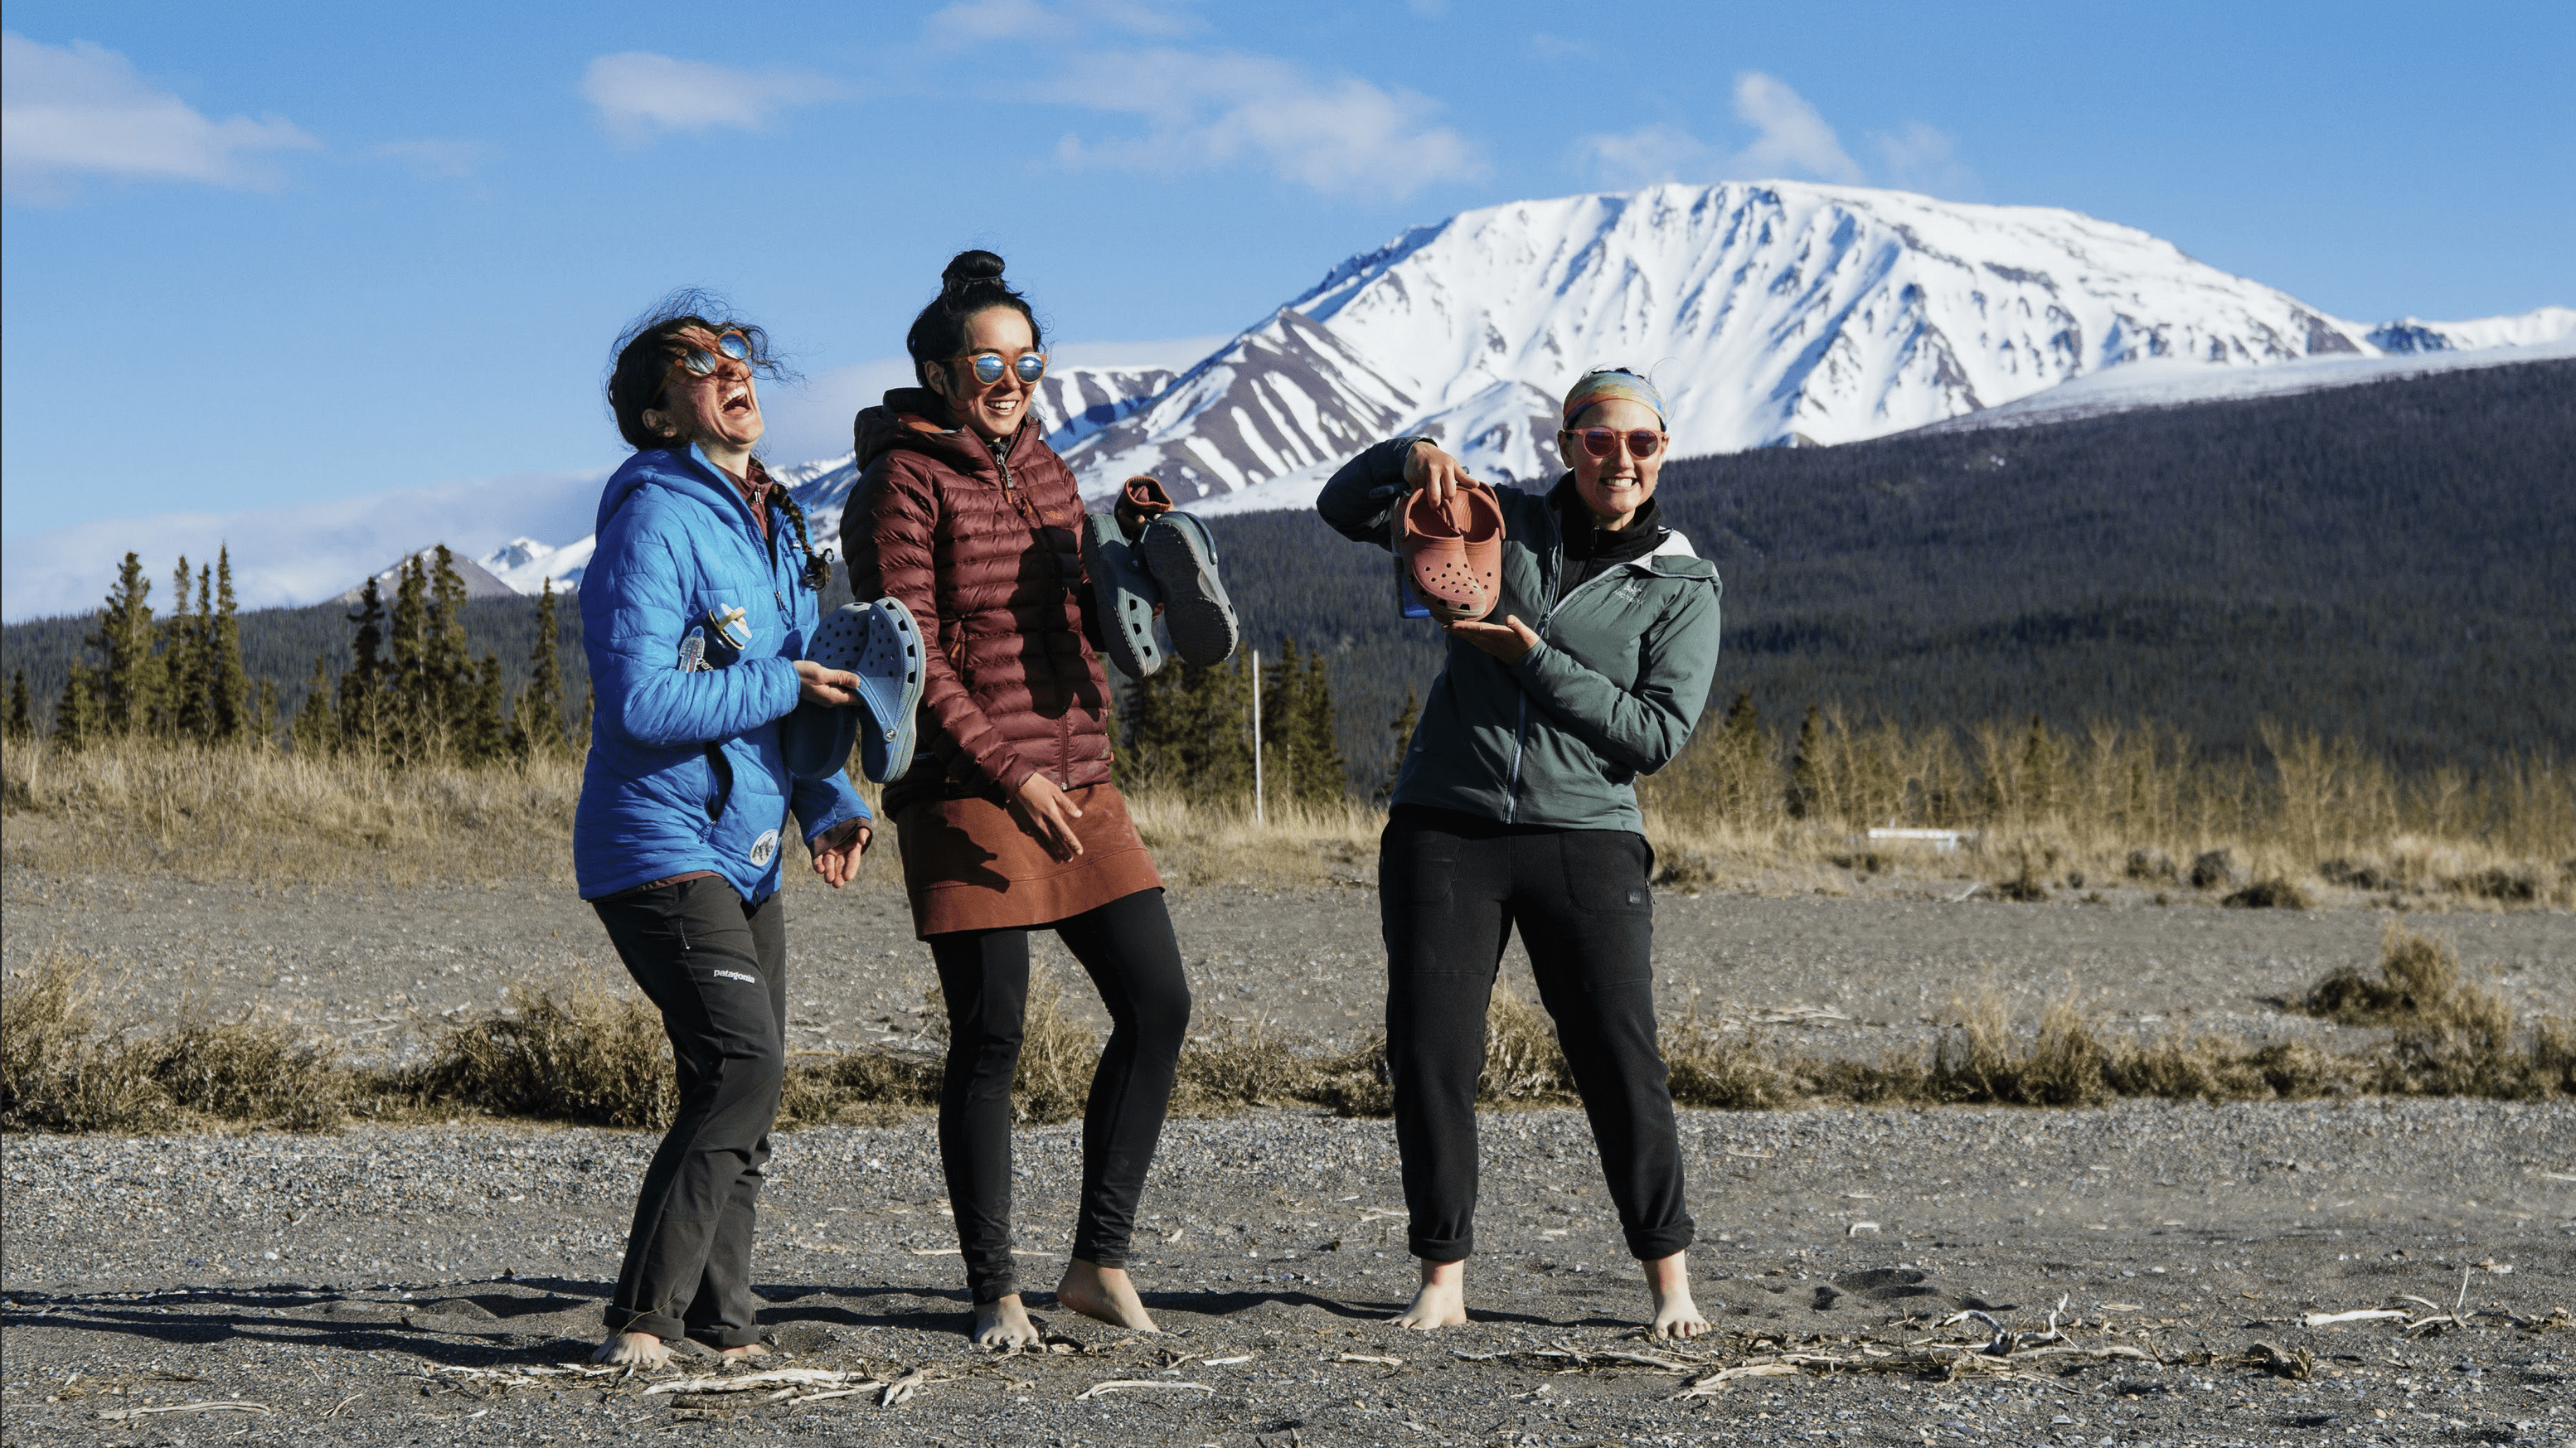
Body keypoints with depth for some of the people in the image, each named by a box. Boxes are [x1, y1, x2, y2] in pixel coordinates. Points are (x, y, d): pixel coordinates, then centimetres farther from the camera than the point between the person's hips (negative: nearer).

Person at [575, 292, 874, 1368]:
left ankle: (717, 1321, 16)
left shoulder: (772, 524, 16)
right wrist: (783, 689, -17)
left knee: (745, 1088, 9)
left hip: (746, 855, 9)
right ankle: (643, 1318, -14)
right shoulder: (653, 522, -13)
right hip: (660, 844, -9)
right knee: (743, 1064, -19)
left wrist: (832, 802, 5)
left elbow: (802, 686, 21)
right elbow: (643, 701, -22)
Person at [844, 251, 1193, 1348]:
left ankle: (1099, 1259, 9)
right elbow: (908, 655, -15)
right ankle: (995, 1292, 8)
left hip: (1075, 782, 7)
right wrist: (1009, 772, -20)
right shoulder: (903, 482, -7)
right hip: (966, 796, -7)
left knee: (1156, 1001, 0)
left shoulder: (1043, 467, 15)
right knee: (989, 1040, -3)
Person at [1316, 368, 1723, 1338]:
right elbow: (1344, 509, 8)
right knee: (1430, 1051, -5)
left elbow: (1658, 734, -4)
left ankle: (1670, 1280, 6)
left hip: (1586, 835, -1)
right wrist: (1412, 456, -12)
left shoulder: (1683, 587, 5)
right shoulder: (1500, 526, 9)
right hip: (1445, 824, 1)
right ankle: (1441, 1279, 5)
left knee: (1619, 1057, -7)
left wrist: (1533, 660, -10)